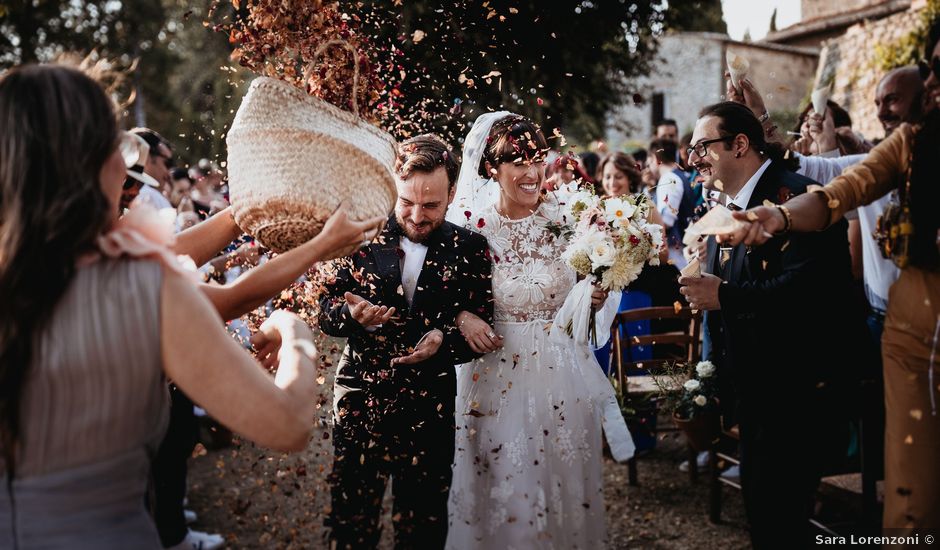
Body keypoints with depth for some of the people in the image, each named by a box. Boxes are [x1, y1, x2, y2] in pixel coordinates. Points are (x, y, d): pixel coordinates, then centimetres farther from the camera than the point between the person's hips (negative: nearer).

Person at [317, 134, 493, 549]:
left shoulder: (468, 248, -1)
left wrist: (445, 340, -20)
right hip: (360, 402, 0)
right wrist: (351, 314, -21)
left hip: (431, 408, 1)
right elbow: (326, 309, 1)